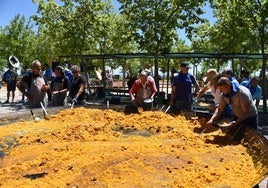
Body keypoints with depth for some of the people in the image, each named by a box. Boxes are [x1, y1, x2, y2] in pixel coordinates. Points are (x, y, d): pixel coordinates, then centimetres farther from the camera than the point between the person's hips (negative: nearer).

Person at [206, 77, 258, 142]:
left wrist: (236, 122, -37)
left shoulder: (242, 93, -32)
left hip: (250, 117, -6)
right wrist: (212, 119, -24)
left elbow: (246, 112, -29)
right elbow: (219, 108, -9)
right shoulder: (225, 95, -11)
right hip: (237, 117, 6)